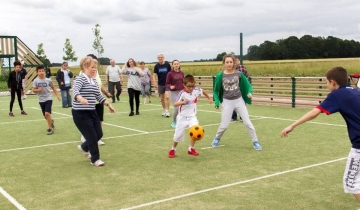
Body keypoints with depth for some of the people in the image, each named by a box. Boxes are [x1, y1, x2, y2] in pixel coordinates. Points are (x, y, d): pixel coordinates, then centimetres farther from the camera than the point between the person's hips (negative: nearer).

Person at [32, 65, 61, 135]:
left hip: (48, 98, -2)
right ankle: (51, 121, 45)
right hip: (41, 100, 2)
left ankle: (50, 128, -3)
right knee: (45, 115, 12)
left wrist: (57, 95, 8)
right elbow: (33, 90, -3)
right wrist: (38, 90, -23)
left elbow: (53, 87, 10)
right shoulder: (36, 81, -6)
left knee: (47, 113, -18)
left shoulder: (48, 80, -5)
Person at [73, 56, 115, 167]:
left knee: (99, 134, 10)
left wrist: (108, 104, 13)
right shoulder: (80, 79, -14)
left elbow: (99, 96, 20)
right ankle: (95, 159, 15)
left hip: (92, 112, 8)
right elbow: (75, 90, -33)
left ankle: (84, 147, 38)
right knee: (92, 136, -4)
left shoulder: (94, 81, 12)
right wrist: (80, 98, -53)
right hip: (80, 113, -8)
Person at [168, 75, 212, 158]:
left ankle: (191, 149, -2)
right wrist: (182, 102, -46)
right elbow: (175, 104, -29)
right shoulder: (182, 93, -21)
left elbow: (203, 91, 15)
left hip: (192, 116, 3)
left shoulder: (196, 90, -8)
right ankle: (173, 149, 32)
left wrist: (209, 98, 25)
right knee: (178, 135, 5)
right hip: (182, 117, -2)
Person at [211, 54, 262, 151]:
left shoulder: (239, 74, -5)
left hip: (239, 100, 1)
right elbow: (216, 91, 2)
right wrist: (217, 102, -8)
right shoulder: (220, 76, -8)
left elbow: (247, 85, 5)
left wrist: (249, 92, -15)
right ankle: (217, 138, 30)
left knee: (247, 122, 0)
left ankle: (255, 142, 12)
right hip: (227, 102, -1)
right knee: (224, 125, 2)